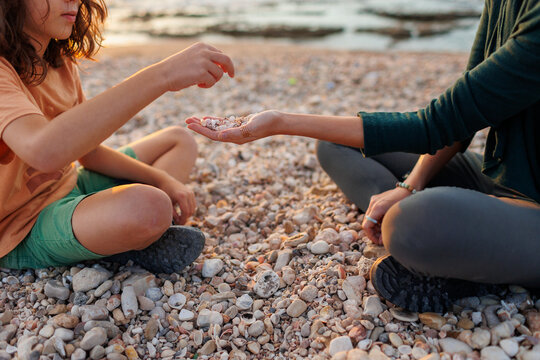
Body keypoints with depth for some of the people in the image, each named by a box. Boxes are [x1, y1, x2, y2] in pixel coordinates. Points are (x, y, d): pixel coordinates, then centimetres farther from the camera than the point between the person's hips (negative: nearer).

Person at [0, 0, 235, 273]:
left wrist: (162, 180, -6)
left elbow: (88, 152, 8)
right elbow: (44, 149, -44)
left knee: (180, 141, 13)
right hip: (24, 230, -9)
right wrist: (162, 75, -44)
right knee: (149, 206, -40)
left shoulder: (60, 63, 5)